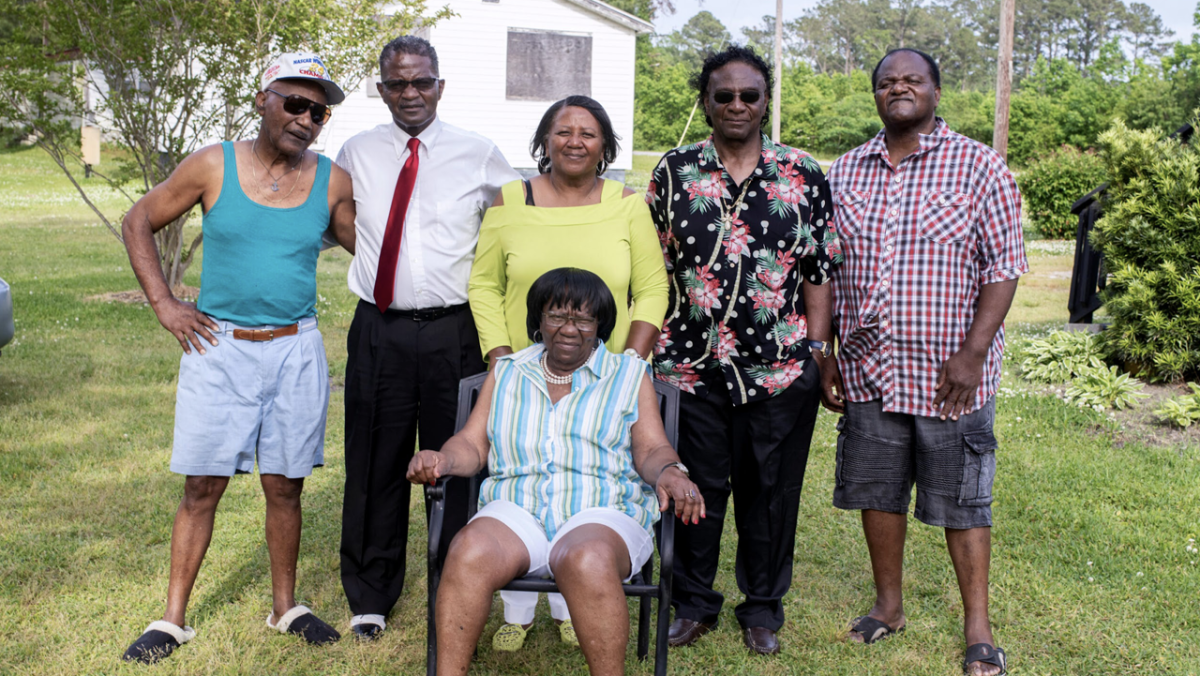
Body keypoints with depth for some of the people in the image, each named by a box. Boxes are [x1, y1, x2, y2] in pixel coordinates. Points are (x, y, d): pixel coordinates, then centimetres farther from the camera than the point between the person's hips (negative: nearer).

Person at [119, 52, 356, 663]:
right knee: (202, 488, 3)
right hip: (218, 348, -1)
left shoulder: (332, 182, 1)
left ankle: (285, 607, 24)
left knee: (284, 487, 9)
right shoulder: (213, 166, -3)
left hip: (294, 352, 1)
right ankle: (173, 619, 15)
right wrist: (163, 304, 0)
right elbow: (138, 223, 6)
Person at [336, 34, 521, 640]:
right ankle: (370, 596, 24)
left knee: (457, 465, 6)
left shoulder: (479, 155, 2)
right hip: (379, 331, 2)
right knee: (375, 465, 8)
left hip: (453, 333, -1)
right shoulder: (357, 154, 8)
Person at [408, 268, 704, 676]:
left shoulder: (629, 375, 16)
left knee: (587, 561, -38)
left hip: (601, 514, -2)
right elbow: (472, 444, 17)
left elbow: (652, 450, 7)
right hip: (515, 510, 2)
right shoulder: (506, 374, 21)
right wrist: (442, 460, -6)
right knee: (469, 553, -32)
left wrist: (668, 472, -16)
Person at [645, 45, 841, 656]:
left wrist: (819, 351, 0)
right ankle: (693, 602, 27)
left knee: (770, 490, 9)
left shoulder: (803, 176, 5)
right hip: (690, 365, 0)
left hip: (780, 370, 0)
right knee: (694, 488, 9)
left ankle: (763, 607, 27)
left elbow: (821, 272, 6)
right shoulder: (674, 172, 6)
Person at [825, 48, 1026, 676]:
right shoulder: (844, 172, 8)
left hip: (949, 375, -4)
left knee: (962, 503, 5)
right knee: (877, 492, 13)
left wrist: (974, 352, -14)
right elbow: (826, 271, 12)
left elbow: (1003, 269, -6)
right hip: (868, 371, 4)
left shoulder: (980, 167, -3)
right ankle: (888, 604, 31)